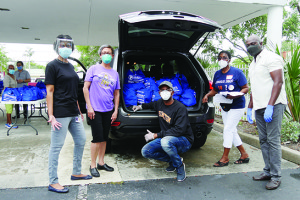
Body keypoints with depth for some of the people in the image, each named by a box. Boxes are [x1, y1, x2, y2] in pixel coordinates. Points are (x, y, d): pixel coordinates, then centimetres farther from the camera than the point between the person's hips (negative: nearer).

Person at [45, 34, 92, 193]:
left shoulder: (70, 66, 16)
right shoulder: (52, 66, -6)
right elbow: (50, 92, -11)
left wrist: (78, 110, 19)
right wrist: (51, 115, -17)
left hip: (73, 113, 8)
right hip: (60, 113, -8)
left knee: (81, 141, 14)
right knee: (56, 147, -1)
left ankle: (76, 173, 30)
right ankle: (53, 182, 12)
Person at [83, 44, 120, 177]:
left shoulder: (115, 73, 10)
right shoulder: (94, 69, -1)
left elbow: (116, 94, 14)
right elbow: (85, 88, -3)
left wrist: (116, 111, 8)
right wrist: (89, 107, -10)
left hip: (108, 110, 5)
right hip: (95, 110, -4)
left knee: (104, 138, 13)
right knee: (97, 138, -4)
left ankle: (101, 163, 27)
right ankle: (93, 166, 12)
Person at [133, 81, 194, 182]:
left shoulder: (180, 108, -19)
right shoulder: (160, 103, 5)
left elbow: (179, 130, -28)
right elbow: (153, 104, 33)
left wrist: (156, 135, -25)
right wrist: (141, 106, 19)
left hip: (184, 140, -7)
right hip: (166, 138, 7)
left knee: (166, 141, -39)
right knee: (145, 151, -8)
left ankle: (179, 165, -12)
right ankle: (172, 160, 7)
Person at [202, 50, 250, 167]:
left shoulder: (237, 72, -10)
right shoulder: (217, 74, 8)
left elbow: (246, 88, -10)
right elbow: (215, 90, 15)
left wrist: (236, 95, -28)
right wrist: (207, 95, -5)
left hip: (236, 106, -7)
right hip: (224, 106, 7)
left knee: (228, 129, -8)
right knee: (232, 131, 11)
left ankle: (225, 158, 4)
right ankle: (244, 155, 25)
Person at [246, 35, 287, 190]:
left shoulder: (271, 58, -6)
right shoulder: (253, 64, 21)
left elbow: (278, 82, -15)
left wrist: (270, 106, -23)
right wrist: (249, 108, 21)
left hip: (273, 106, -8)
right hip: (259, 107, 9)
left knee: (273, 140, -7)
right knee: (263, 140, 10)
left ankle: (276, 177, 2)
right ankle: (268, 172, 20)